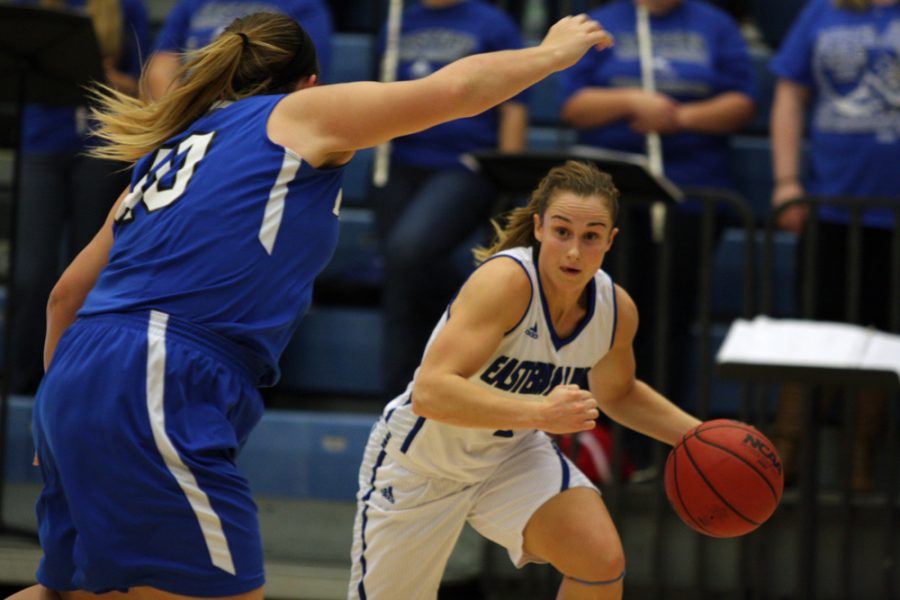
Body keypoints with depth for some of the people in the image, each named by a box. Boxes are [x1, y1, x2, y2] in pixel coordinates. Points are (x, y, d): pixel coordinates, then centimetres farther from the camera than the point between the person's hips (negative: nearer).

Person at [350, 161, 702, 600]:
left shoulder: (617, 311, -11)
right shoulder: (506, 281, -33)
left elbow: (617, 394, 13)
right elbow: (429, 394, -42)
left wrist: (697, 434, 0)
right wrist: (539, 412, -50)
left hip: (511, 456, 5)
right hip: (420, 462, -5)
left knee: (603, 563, -19)